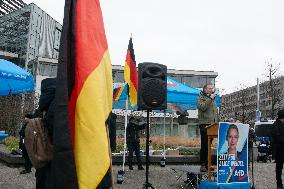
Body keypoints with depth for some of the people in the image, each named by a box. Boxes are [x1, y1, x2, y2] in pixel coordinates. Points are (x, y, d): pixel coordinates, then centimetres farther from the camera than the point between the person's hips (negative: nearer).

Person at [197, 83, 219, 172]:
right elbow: (202, 107, -19)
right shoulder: (201, 98, 1)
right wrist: (210, 98, -14)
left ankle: (207, 163, 14)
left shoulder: (213, 99, 22)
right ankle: (202, 164, -2)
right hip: (204, 124, -6)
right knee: (204, 145, -7)